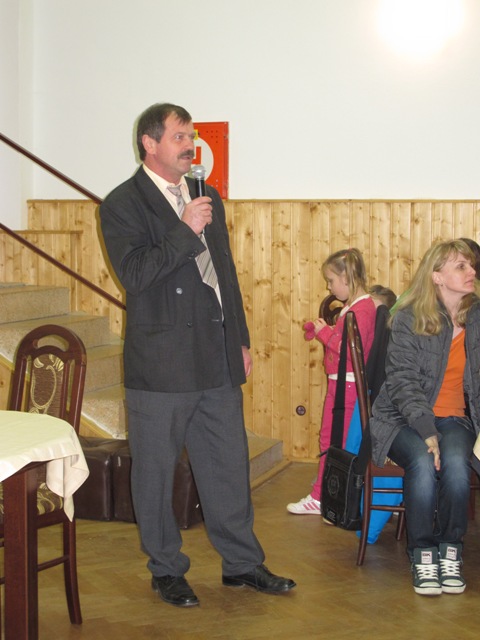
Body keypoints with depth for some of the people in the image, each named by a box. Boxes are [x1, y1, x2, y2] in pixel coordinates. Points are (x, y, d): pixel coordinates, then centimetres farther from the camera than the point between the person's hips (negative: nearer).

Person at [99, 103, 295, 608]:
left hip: (217, 358, 6)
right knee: (156, 470, 5)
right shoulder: (123, 204, -6)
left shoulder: (207, 198, 15)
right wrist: (185, 231, -21)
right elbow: (134, 274, -19)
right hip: (160, 363, -6)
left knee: (228, 463, 11)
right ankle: (166, 571, 20)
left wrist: (240, 339, 18)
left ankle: (241, 562, 23)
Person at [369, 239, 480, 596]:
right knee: (423, 462, -33)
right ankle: (422, 555, -16)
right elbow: (402, 381, -10)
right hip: (404, 419, -2)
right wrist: (426, 431, -23)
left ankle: (450, 554, -13)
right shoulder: (409, 319, -5)